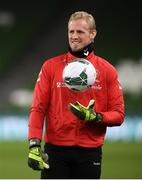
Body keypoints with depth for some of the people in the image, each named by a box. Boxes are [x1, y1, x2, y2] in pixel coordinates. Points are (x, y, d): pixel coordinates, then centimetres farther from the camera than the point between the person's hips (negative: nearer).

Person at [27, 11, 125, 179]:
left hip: (90, 153, 1)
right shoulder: (51, 66, 4)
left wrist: (96, 117, -16)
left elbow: (118, 114, 4)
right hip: (55, 151, -1)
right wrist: (34, 144, -13)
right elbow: (38, 108, 0)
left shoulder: (107, 70, 5)